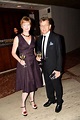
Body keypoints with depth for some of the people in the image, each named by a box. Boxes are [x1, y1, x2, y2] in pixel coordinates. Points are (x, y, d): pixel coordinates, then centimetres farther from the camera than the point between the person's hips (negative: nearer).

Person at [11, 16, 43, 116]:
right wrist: (19, 60, -19)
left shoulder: (33, 37, 7)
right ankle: (23, 105, 21)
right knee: (26, 86, -1)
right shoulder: (17, 38, -7)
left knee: (33, 83, 15)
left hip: (33, 63, 5)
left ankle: (32, 100, 38)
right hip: (24, 64, -5)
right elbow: (13, 52, -5)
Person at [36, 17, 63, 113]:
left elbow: (59, 55, -15)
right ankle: (51, 99, 44)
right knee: (48, 85, 21)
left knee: (57, 86, 11)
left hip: (54, 67, -6)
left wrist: (58, 69, -17)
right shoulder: (40, 38, 4)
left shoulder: (56, 38, -15)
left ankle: (59, 102, 35)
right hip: (45, 67, 6)